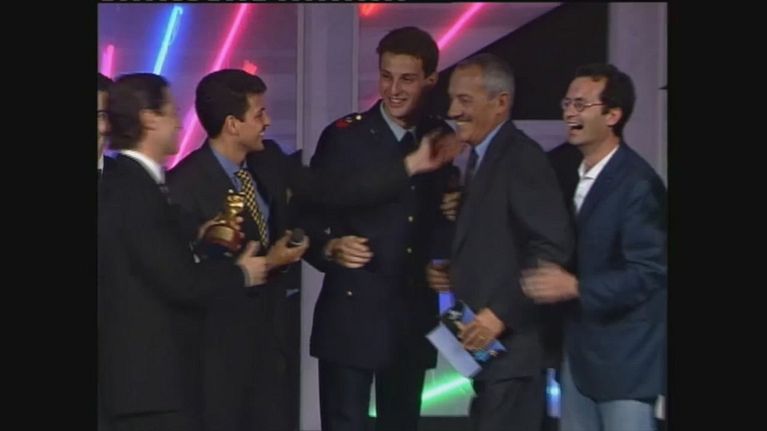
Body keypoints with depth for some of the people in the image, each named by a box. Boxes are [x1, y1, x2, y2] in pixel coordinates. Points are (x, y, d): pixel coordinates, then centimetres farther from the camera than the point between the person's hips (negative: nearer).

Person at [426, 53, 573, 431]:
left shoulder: (523, 158, -15)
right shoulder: (481, 158, 15)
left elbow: (553, 248, -22)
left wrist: (501, 314, -23)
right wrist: (448, 272, 4)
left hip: (511, 342, -9)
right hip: (486, 343, 9)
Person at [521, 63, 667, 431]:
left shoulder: (637, 184, -17)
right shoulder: (568, 172, 9)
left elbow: (649, 273, -21)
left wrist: (575, 287, -27)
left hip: (624, 357, -8)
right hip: (579, 349, 8)